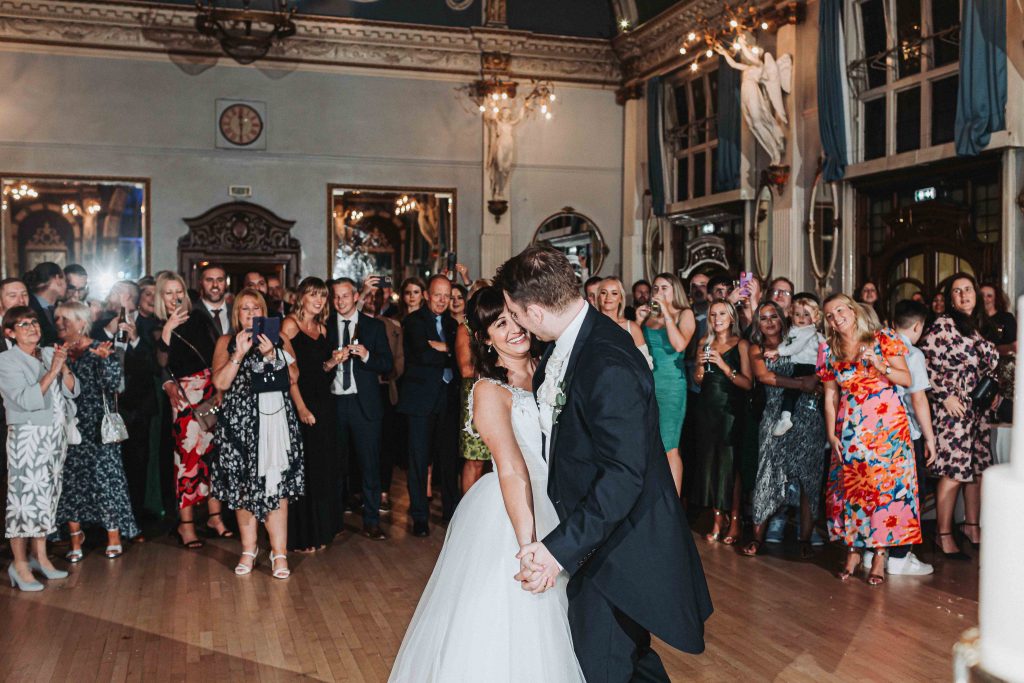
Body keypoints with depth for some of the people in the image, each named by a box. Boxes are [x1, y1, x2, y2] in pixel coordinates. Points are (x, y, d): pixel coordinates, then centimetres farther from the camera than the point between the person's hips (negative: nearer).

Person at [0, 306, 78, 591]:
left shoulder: (49, 354, 10)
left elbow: (72, 390, 6)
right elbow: (26, 400, -17)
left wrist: (64, 368, -10)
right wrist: (52, 371, -18)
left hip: (56, 435, 6)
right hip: (27, 436, -6)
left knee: (47, 494, 10)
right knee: (24, 496, -5)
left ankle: (40, 556, 20)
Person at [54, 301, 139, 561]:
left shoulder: (100, 350, -3)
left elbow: (113, 384, -12)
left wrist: (104, 360, -24)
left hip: (97, 428, -4)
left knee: (103, 478, -2)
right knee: (70, 480, 4)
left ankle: (114, 538, 8)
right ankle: (75, 541, 15)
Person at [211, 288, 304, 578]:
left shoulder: (279, 339, 13)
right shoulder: (226, 342, 10)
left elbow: (294, 378, 3)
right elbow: (220, 382, -2)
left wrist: (271, 354, -8)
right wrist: (239, 353, -10)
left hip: (276, 418, 0)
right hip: (240, 421, 0)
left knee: (275, 485, -6)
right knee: (242, 485, 3)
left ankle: (279, 552, -3)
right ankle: (249, 549, 16)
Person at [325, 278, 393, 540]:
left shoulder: (374, 326, 6)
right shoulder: (325, 326, 8)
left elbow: (387, 364, 2)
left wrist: (366, 355, -15)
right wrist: (329, 364, -13)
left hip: (365, 403, -1)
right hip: (334, 403, 1)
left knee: (370, 464, -1)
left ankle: (371, 522, 5)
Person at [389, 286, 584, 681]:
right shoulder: (490, 391, -14)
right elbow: (512, 470, -24)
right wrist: (528, 544, -29)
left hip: (554, 507, 6)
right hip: (506, 514, -6)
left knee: (550, 622, 18)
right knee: (502, 626, 4)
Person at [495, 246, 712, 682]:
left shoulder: (610, 367, -29)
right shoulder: (563, 344, 1)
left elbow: (624, 476, -31)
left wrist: (559, 548, -33)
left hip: (616, 537, -9)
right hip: (587, 521, 9)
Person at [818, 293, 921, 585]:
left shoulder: (883, 340, 0)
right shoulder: (830, 351, 9)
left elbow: (907, 379, -2)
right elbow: (830, 396, 9)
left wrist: (879, 365, -17)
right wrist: (831, 433, 3)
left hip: (887, 426, -3)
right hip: (850, 429, 3)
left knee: (885, 483, -5)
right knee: (850, 485, 2)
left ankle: (880, 555, 3)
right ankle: (853, 552, 15)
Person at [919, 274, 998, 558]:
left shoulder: (976, 328, 15)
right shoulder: (943, 325, -8)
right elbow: (927, 363, -16)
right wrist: (945, 395, -16)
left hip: (978, 410, 8)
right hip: (954, 409, -8)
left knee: (977, 468, 12)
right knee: (953, 473, -7)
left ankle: (972, 527, 24)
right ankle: (944, 536, 0)